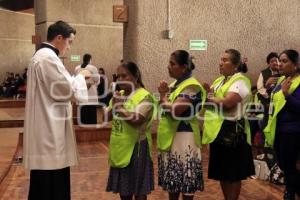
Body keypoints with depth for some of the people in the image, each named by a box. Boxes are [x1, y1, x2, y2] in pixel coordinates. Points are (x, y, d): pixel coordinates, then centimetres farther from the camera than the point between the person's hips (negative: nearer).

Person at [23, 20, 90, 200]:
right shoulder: (48, 57, -16)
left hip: (47, 127, 11)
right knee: (51, 184, -2)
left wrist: (77, 79, 14)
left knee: (46, 183, 17)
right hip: (49, 128, -11)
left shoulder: (42, 56, 18)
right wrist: (81, 76, 0)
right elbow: (67, 89, -17)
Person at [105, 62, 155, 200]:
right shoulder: (119, 95, 11)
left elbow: (137, 120, -24)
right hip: (120, 147, 7)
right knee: (123, 187, 16)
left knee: (138, 189, 4)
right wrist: (114, 107, -9)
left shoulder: (144, 96, -12)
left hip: (136, 147, -7)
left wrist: (119, 108, -17)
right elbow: (107, 117, 9)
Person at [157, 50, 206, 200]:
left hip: (183, 138, -9)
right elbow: (165, 108, 16)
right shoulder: (175, 84, 13)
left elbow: (175, 110, -25)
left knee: (185, 182, 0)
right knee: (173, 181, 17)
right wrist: (164, 94, -2)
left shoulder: (191, 86, -15)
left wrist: (164, 98, -7)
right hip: (170, 137, 9)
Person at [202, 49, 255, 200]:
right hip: (216, 130, 8)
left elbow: (227, 103, -24)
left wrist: (209, 98, -11)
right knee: (221, 171, 15)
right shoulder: (220, 80, 16)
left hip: (231, 131, -8)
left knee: (233, 173, 3)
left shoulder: (240, 81, -11)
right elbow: (210, 98, 13)